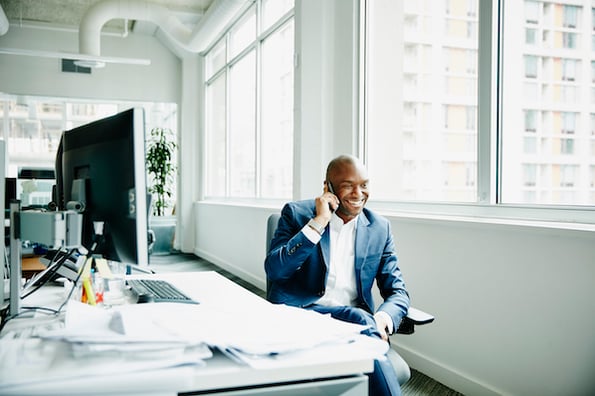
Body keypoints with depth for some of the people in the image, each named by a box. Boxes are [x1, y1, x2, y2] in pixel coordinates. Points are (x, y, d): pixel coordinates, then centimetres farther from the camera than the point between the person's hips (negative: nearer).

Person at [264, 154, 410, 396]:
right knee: (360, 320, -32)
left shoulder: (380, 228, 11)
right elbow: (274, 270, -10)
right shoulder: (296, 213, 3)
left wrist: (382, 320, -16)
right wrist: (318, 222, -15)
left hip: (353, 320, 3)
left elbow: (398, 292, 8)